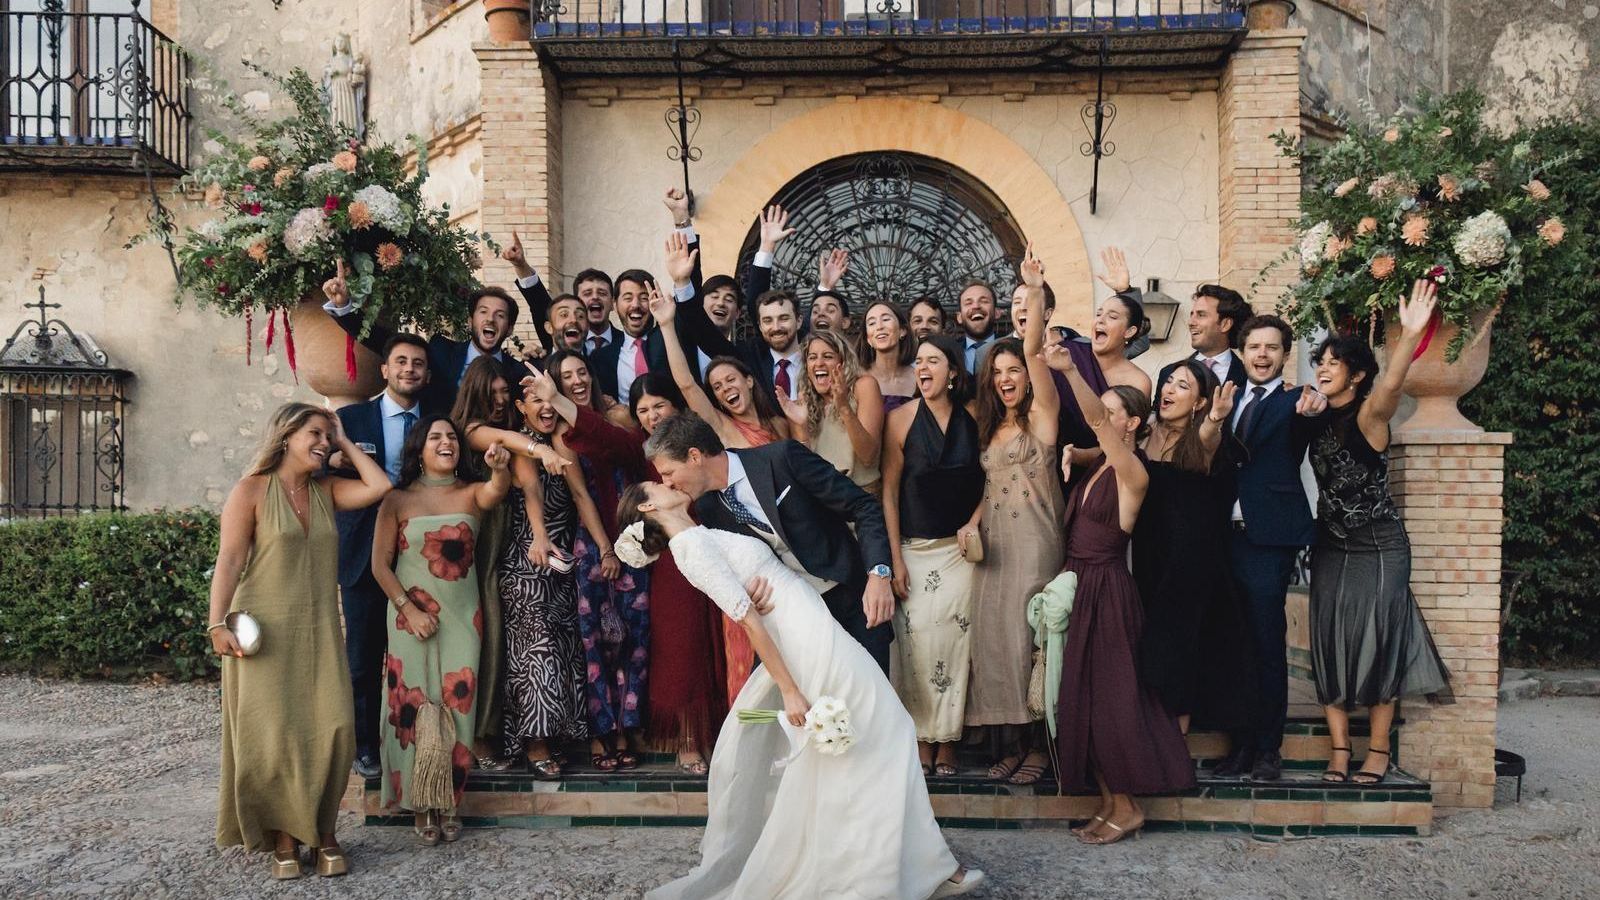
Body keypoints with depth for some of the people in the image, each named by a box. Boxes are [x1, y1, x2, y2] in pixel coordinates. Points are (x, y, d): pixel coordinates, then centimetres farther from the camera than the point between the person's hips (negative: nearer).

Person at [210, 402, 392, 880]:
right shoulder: (252, 490, -3)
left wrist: (345, 442, 5)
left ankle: (324, 832, 9)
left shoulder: (326, 491, 11)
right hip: (265, 631, -4)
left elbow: (379, 486, -3)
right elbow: (229, 560, -8)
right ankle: (283, 837, 12)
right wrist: (218, 624, -16)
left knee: (331, 730, -3)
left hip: (320, 631, 4)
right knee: (274, 736, -1)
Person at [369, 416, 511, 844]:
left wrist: (499, 468, -44)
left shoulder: (471, 494, 3)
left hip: (462, 616, 1)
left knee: (457, 707, 2)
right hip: (411, 617, -1)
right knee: (414, 707, 0)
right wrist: (408, 609, -10)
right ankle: (421, 805, 11)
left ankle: (450, 801, 15)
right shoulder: (398, 499, 0)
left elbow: (496, 491, -21)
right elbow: (380, 564, -1)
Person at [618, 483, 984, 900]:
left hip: (804, 638, 9)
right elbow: (748, 619, -18)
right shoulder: (695, 545, -13)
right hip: (814, 638, -9)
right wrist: (789, 690, -19)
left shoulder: (701, 539, 15)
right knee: (881, 739, -2)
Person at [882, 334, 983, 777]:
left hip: (960, 548, 2)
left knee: (955, 641, 2)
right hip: (914, 548, -2)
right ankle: (921, 740, 9)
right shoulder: (902, 418, -3)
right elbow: (889, 491, -3)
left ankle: (947, 741, 13)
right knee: (917, 642, -4)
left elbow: (983, 481, 14)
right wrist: (894, 558, -6)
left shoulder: (971, 418, 3)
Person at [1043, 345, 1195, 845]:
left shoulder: (1132, 473, -13)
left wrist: (1071, 372, -42)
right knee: (1082, 698, 10)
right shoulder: (1095, 466, 11)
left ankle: (1127, 807, 13)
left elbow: (1098, 421, -29)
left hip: (1107, 593, -8)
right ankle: (1109, 802, 22)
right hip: (1079, 588, 8)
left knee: (1106, 696, -1)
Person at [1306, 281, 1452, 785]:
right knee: (1330, 644, 4)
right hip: (1331, 548, 6)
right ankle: (1340, 751, 12)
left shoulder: (1368, 416, -15)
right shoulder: (1317, 421, 5)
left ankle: (1379, 750, 13)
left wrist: (1410, 337, -52)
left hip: (1379, 548, -5)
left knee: (1376, 642, 0)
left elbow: (1389, 387, -35)